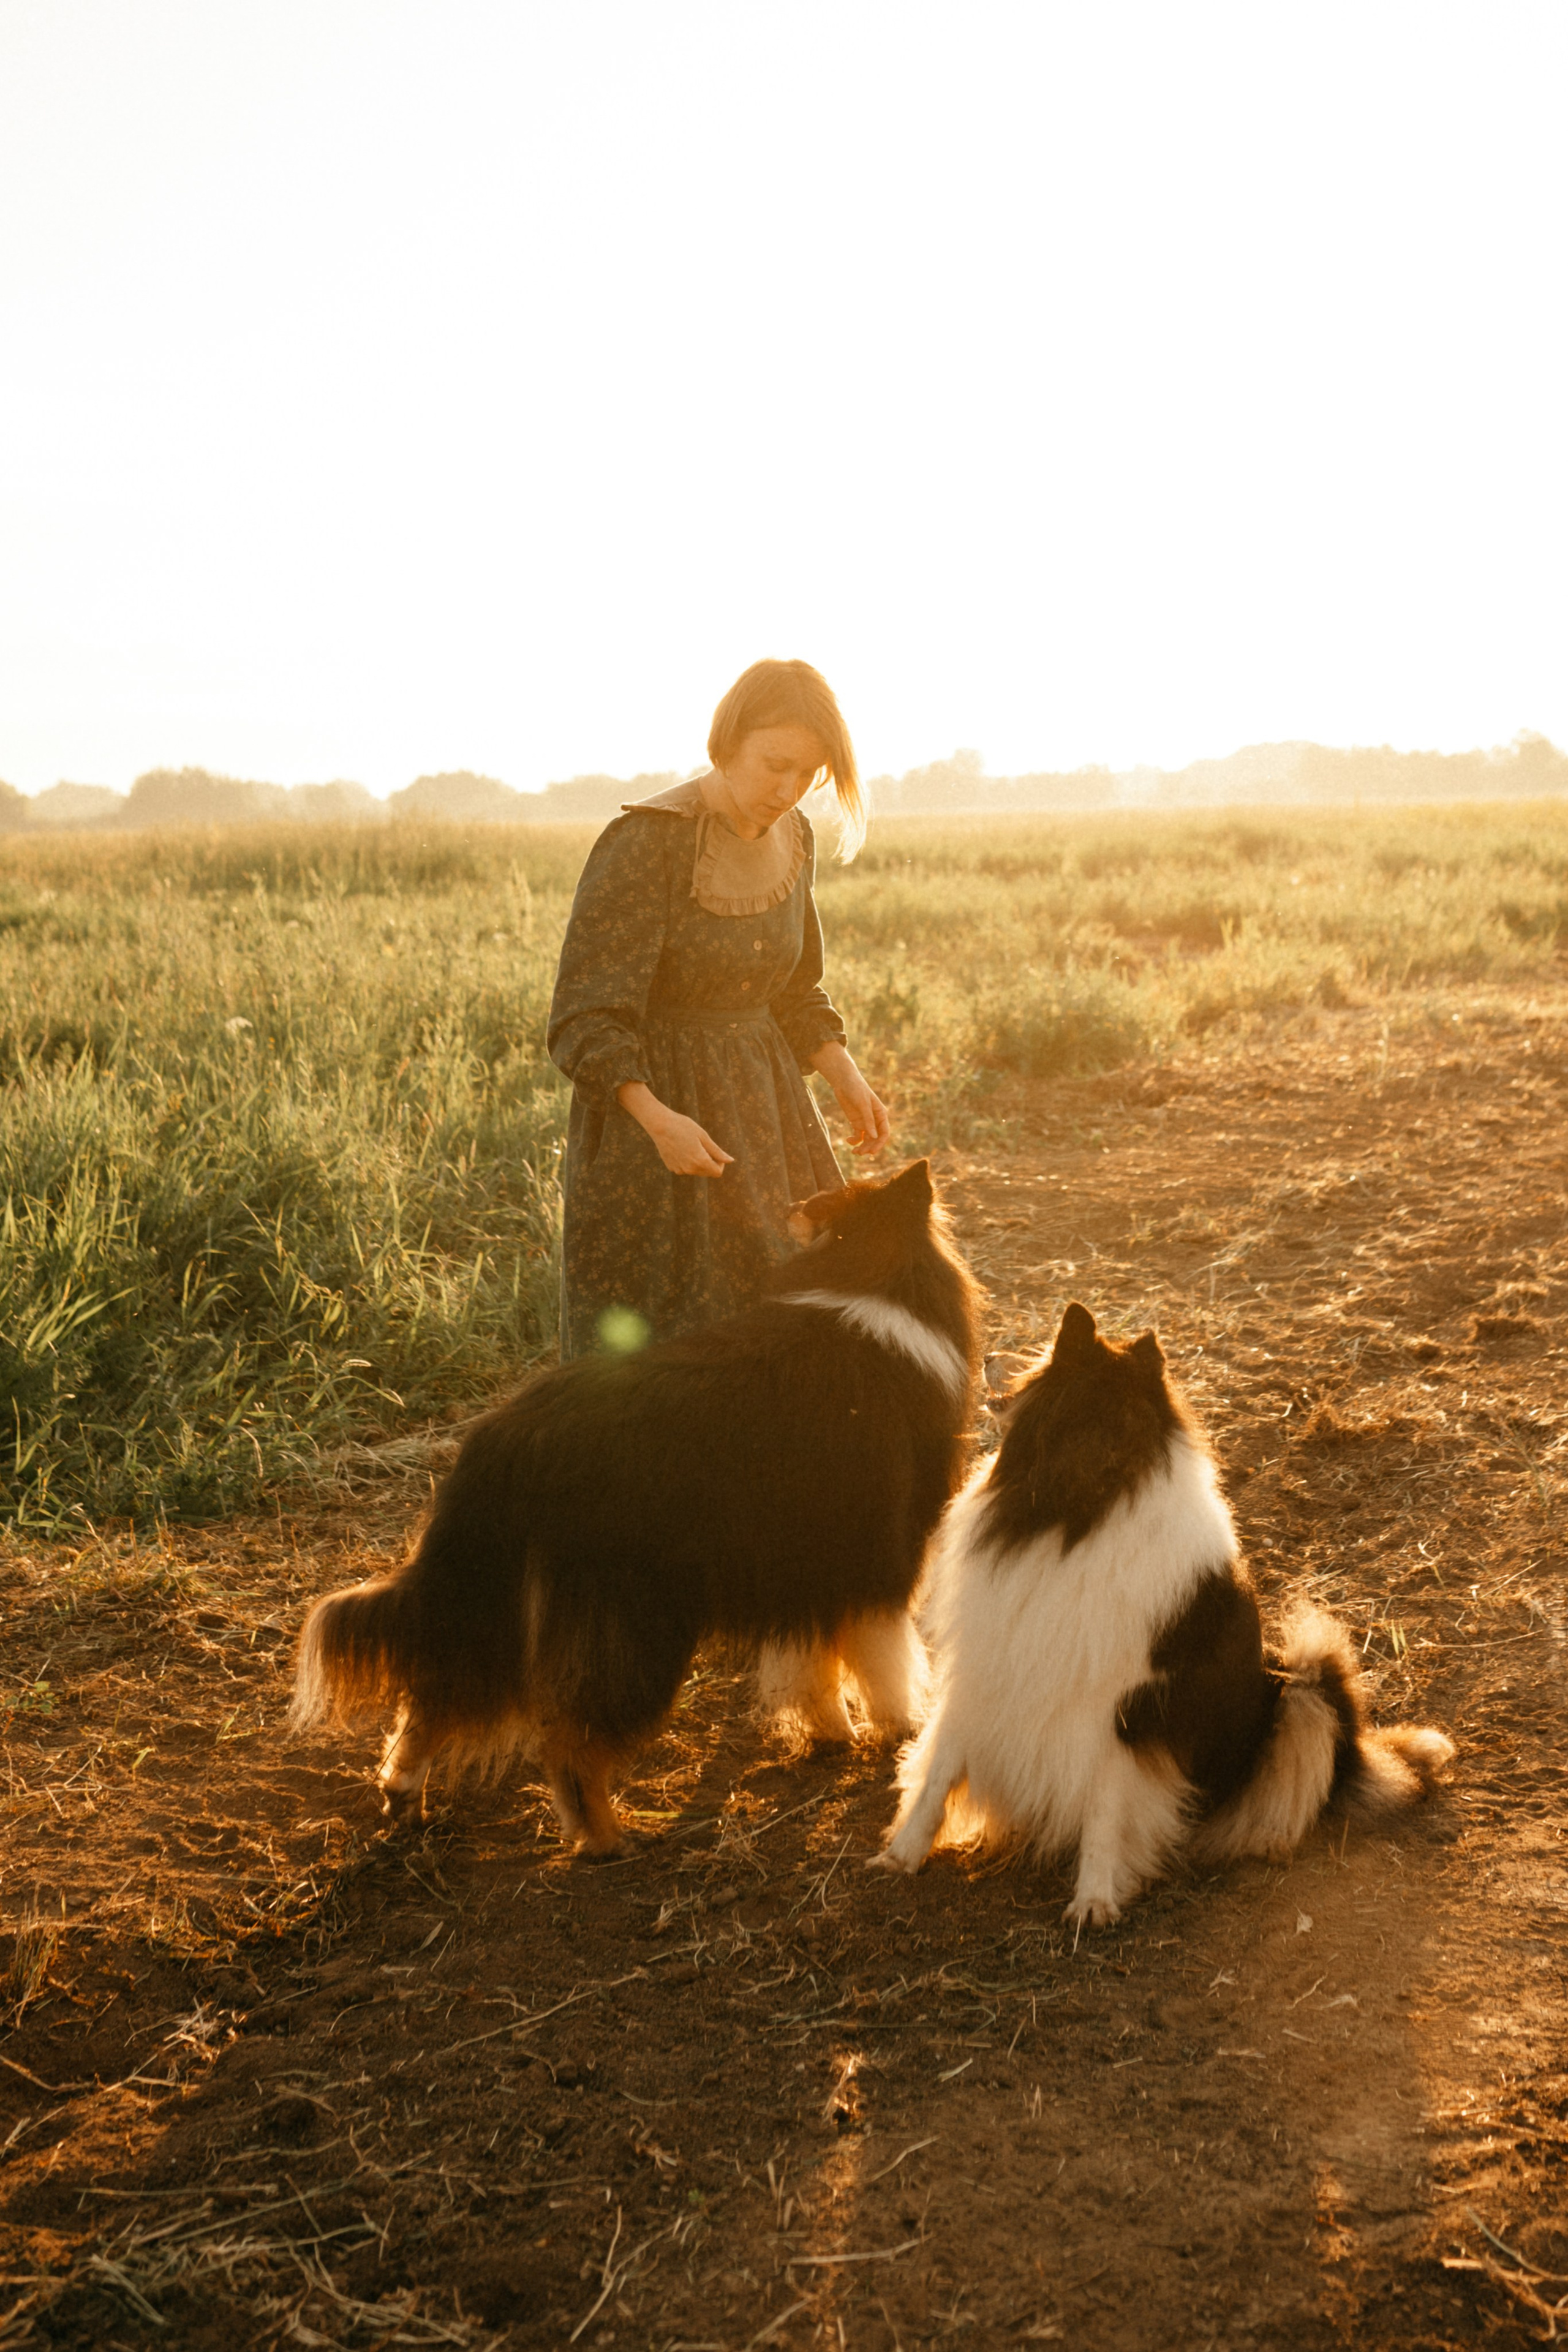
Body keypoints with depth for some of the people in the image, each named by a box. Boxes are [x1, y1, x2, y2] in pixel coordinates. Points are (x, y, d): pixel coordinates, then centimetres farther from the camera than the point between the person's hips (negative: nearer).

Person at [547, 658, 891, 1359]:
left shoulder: (790, 836, 2)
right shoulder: (645, 844, -20)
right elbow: (586, 1020, -21)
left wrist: (846, 1078, 2)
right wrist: (659, 1121, -34)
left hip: (758, 1104, 7)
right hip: (650, 1109, -7)